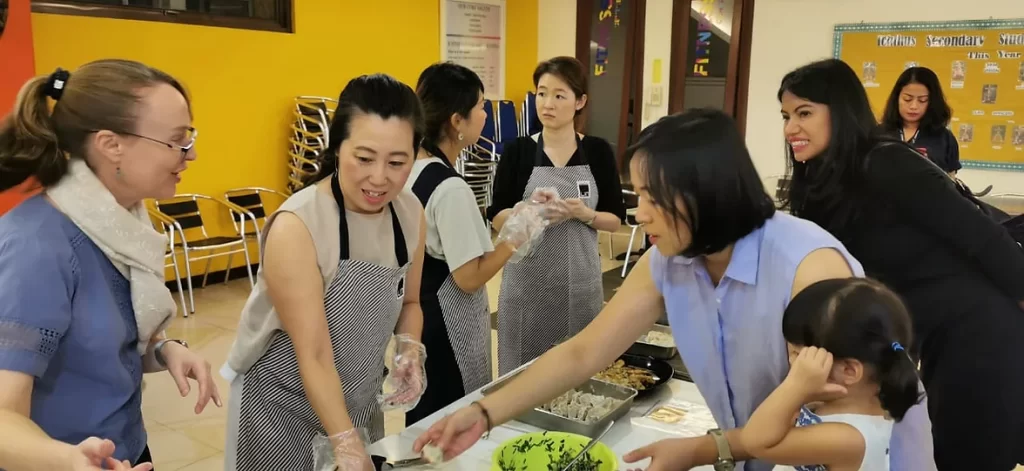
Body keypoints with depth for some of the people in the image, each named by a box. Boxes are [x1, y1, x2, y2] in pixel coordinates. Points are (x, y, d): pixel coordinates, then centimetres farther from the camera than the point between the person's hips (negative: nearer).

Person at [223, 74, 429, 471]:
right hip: (282, 407, -5)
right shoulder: (296, 228, -25)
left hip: (358, 403, 5)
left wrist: (409, 348, -11)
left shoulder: (410, 213, -9)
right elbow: (314, 356, -26)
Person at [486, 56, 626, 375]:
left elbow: (616, 220, 4)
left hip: (580, 282, 1)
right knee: (521, 373, 4)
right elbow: (497, 218, -1)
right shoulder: (517, 151, -2)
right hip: (527, 282, -1)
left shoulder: (598, 151, 1)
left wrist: (585, 214, -16)